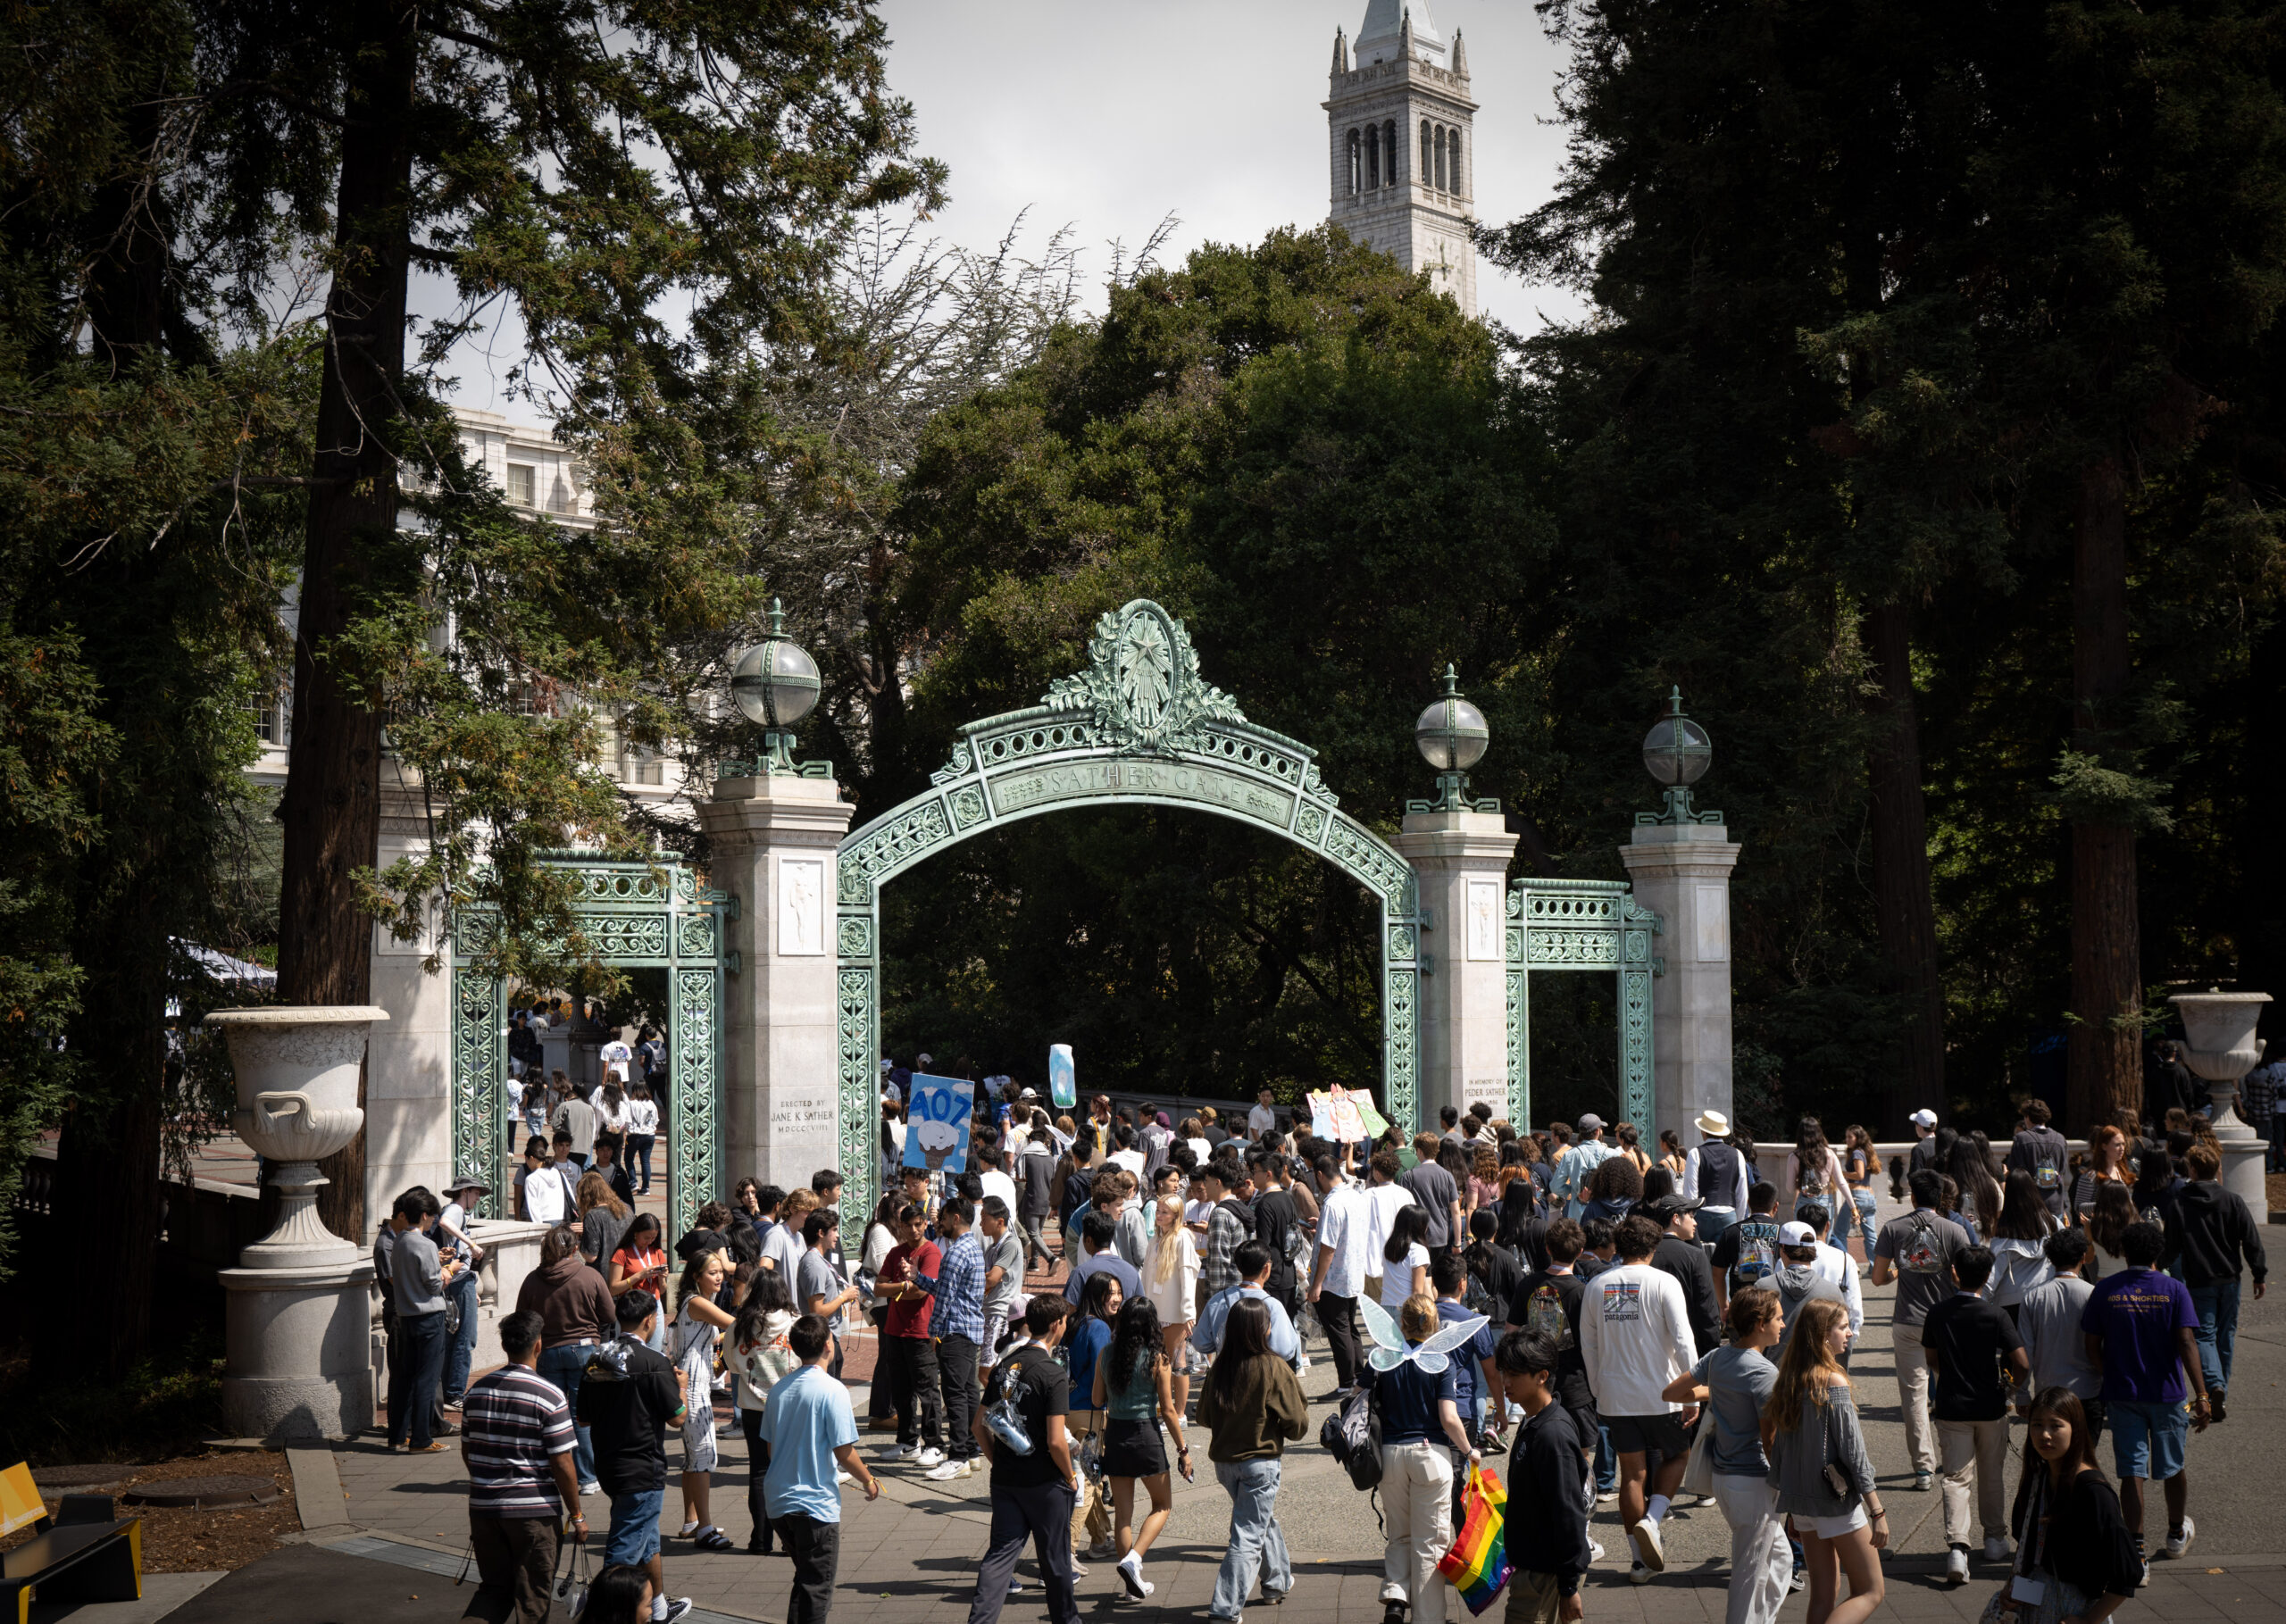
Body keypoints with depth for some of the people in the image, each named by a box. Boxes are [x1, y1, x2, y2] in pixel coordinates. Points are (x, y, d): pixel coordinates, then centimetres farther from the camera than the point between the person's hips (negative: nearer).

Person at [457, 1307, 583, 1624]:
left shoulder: (478, 1390, 3)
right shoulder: (549, 1396, -13)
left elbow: (467, 1452, 12)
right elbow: (561, 1464, -12)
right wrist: (577, 1516, -2)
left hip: (483, 1507, 4)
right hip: (535, 1511, -4)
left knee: (495, 1588, 15)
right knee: (532, 1599, 8)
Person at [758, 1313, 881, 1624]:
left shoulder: (779, 1389, 4)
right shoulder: (832, 1391, -16)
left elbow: (769, 1445, 11)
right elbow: (843, 1451, -16)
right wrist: (868, 1481, 1)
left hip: (777, 1501, 7)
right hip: (815, 1502, -6)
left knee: (805, 1578, 23)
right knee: (816, 1586, 2)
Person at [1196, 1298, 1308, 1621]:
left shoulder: (1219, 1367, -4)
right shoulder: (1274, 1368, -16)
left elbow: (1204, 1416, 7)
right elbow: (1298, 1424, -11)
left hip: (1223, 1460, 6)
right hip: (1260, 1462, -6)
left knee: (1263, 1520, 27)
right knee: (1248, 1534, -2)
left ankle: (1278, 1582, 42)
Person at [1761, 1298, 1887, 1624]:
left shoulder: (1788, 1380, 4)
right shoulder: (1833, 1382, -18)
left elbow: (1774, 1444, 9)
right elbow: (1853, 1451, -17)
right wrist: (1877, 1511, -12)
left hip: (1801, 1499, 7)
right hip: (1837, 1499, -7)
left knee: (1823, 1596, 14)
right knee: (1869, 1593, 2)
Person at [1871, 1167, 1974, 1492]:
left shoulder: (1892, 1229, -4)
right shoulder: (1954, 1231, -7)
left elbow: (1878, 1278, -2)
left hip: (1908, 1324, 0)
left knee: (1914, 1395, 4)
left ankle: (1924, 1467, 2)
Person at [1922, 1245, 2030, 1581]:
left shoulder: (1937, 1313, -5)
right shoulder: (1996, 1317, -14)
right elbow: (2023, 1365, -16)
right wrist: (2011, 1380, 6)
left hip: (1951, 1407, 1)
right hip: (1990, 1407, -1)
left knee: (1956, 1478, 0)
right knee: (1991, 1475, 18)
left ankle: (1956, 1544, -17)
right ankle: (1995, 1539, 31)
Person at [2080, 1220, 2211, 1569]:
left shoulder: (2105, 1290, -4)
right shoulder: (2174, 1290, -8)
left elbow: (2092, 1348, -2)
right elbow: (2186, 1343, -16)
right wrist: (2201, 1394, -16)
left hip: (2122, 1393, 0)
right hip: (2167, 1394, 0)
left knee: (2132, 1470, 2)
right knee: (2173, 1466, 18)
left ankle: (2135, 1545, -4)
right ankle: (2177, 1533, 37)